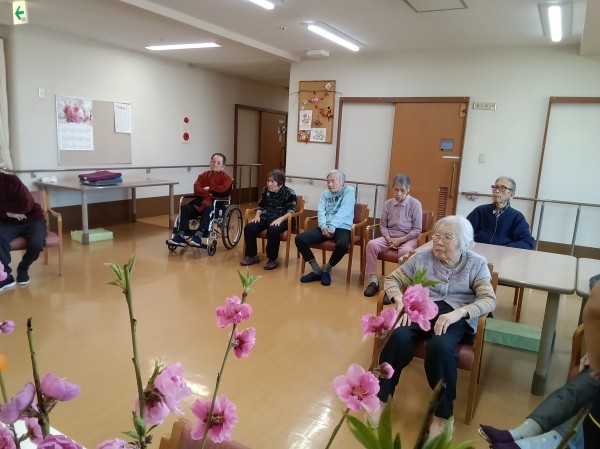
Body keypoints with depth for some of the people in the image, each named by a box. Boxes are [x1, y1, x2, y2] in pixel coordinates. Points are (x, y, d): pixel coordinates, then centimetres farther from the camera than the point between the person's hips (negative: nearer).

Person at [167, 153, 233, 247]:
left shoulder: (226, 177, 5)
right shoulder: (203, 175, 16)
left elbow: (224, 189, -15)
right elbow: (196, 189, 4)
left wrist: (209, 188, -6)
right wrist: (208, 194, -12)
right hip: (201, 201, 5)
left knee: (208, 209, -39)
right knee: (185, 208, -20)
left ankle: (199, 235, -40)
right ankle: (181, 235, -24)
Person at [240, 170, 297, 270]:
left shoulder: (289, 193, -7)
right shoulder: (266, 190, 10)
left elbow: (291, 211, -14)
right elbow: (260, 206, 17)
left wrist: (280, 219, -30)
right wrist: (257, 216, -4)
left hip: (282, 220, -6)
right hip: (266, 218, 6)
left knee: (272, 231, -39)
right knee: (249, 228, -20)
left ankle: (272, 259, -18)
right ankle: (252, 256, -2)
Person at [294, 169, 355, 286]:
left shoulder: (349, 191, 2)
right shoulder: (325, 194, 17)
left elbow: (343, 212, -11)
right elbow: (321, 211, 4)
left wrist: (332, 227, -21)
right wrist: (323, 226, -16)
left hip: (342, 228, -4)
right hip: (324, 228, 5)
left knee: (342, 245, -38)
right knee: (299, 239, -17)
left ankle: (327, 269, -7)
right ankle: (317, 270, -4)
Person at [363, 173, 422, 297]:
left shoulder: (415, 204, -6)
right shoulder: (388, 203, 3)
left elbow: (417, 229, -6)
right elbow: (383, 225, 8)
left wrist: (401, 240, -16)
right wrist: (388, 238, -11)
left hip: (408, 239, -3)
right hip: (390, 237, 4)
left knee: (404, 251, -38)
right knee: (371, 244, -23)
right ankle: (373, 281, -15)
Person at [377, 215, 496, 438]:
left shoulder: (476, 263, 4)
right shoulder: (422, 257, 6)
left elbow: (489, 300, -5)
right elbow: (392, 279, 9)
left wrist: (458, 312, -23)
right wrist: (400, 301, -13)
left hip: (456, 316, -1)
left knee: (440, 347, -34)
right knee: (399, 337, -31)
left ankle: (442, 413, -11)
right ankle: (381, 397, -11)